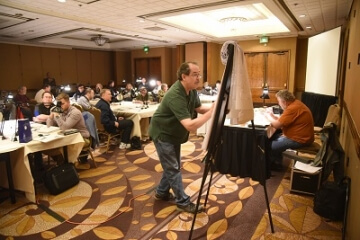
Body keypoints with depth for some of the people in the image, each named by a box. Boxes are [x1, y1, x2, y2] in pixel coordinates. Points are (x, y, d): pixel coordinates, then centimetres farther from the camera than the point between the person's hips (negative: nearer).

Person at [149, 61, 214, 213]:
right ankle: (183, 202, 10)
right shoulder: (175, 96, -36)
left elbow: (199, 108, 3)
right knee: (173, 168, -3)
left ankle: (161, 192, 35)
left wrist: (213, 108, -16)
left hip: (174, 133, 9)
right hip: (163, 134, -9)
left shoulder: (191, 90, -6)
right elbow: (190, 125, -43)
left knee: (172, 166, 18)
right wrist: (211, 112, -41)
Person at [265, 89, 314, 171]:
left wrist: (268, 116, -6)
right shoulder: (295, 103, 7)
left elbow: (277, 125, -22)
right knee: (273, 137, 15)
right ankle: (277, 163, 22)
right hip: (301, 135, 11)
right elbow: (282, 120, 13)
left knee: (270, 146, -9)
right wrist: (272, 115, 1)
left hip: (299, 139, -11)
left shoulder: (292, 109, -26)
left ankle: (277, 165, 18)